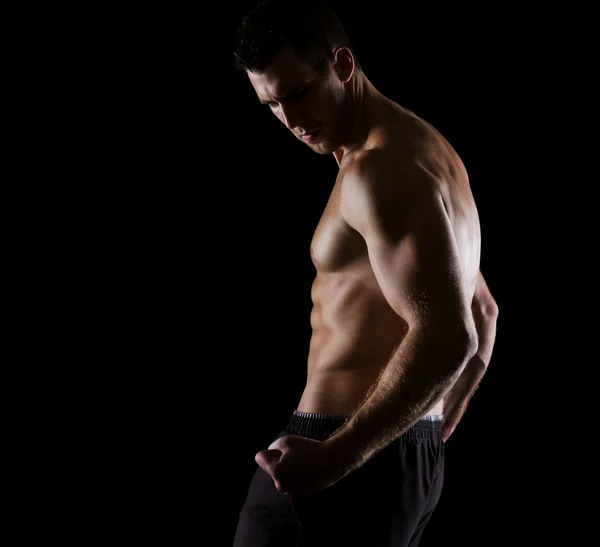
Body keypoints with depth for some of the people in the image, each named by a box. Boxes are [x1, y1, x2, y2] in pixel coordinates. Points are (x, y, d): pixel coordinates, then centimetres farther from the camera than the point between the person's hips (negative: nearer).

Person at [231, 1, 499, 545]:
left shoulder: (381, 170, -16)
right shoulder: (423, 149, 16)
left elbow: (446, 338, -26)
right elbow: (483, 314, 24)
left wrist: (334, 456, -26)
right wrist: (431, 438, 26)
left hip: (353, 460, -10)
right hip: (410, 457, 10)